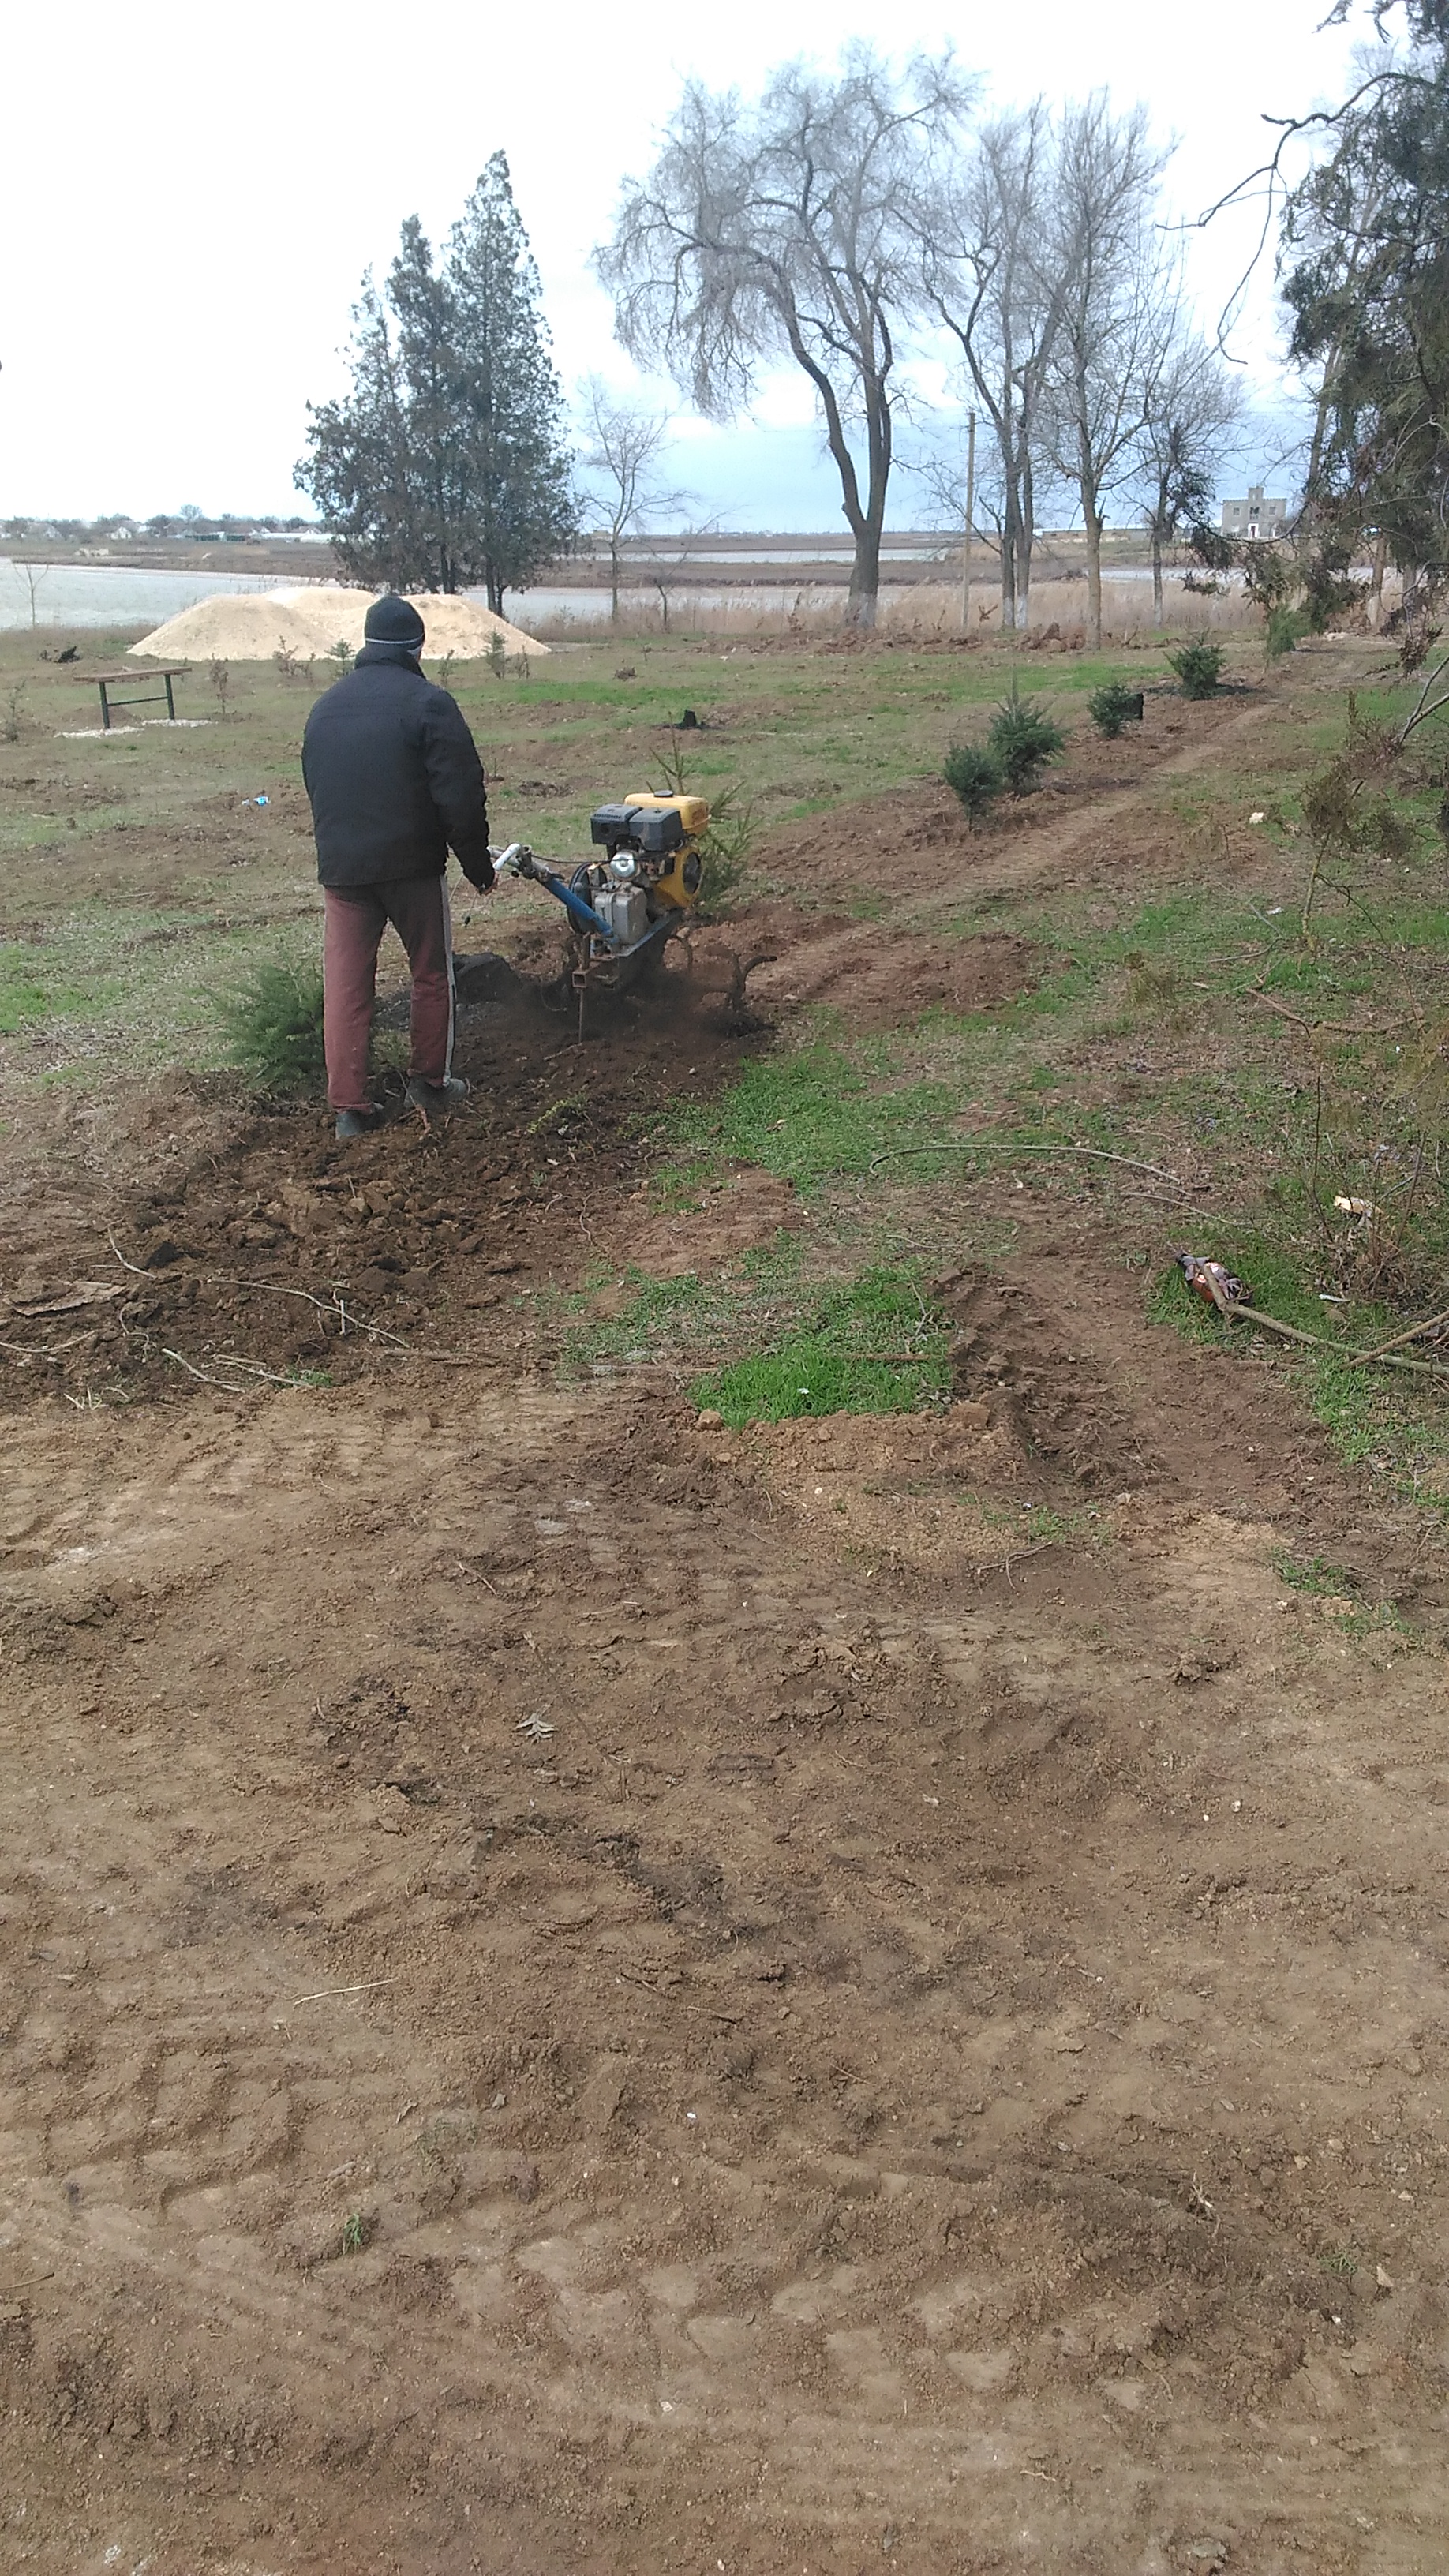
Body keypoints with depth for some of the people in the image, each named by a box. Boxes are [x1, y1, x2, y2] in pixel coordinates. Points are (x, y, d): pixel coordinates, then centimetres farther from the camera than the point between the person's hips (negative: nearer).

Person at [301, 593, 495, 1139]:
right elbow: (460, 792, -12)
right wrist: (477, 861, -2)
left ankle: (349, 1108, 4)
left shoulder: (326, 706, 12)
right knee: (432, 975, 14)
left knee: (345, 986, 5)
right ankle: (430, 1082, 22)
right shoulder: (427, 702, -8)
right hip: (412, 864, -4)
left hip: (340, 866, 4)